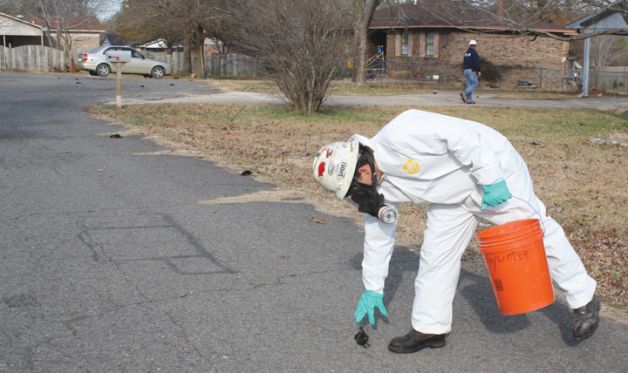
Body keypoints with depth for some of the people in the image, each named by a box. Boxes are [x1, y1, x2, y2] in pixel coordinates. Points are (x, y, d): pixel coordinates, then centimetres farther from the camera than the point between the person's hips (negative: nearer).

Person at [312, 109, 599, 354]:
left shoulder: (398, 135, -32)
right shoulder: (379, 187, -4)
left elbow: (459, 134, -32)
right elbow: (378, 233, 7)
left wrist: (491, 180, -29)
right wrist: (373, 289, 14)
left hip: (492, 167, -7)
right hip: (454, 195, 8)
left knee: (535, 233, 1)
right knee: (435, 254, 3)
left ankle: (584, 300, 18)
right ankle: (429, 328, 15)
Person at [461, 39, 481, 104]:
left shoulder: (466, 53, 14)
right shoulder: (474, 53, -10)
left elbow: (464, 62, 17)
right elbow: (476, 63, -17)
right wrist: (478, 71, -14)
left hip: (466, 70, 8)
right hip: (472, 71, -8)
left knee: (469, 85, 8)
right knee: (475, 84, -5)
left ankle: (469, 100, 3)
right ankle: (465, 95, -23)